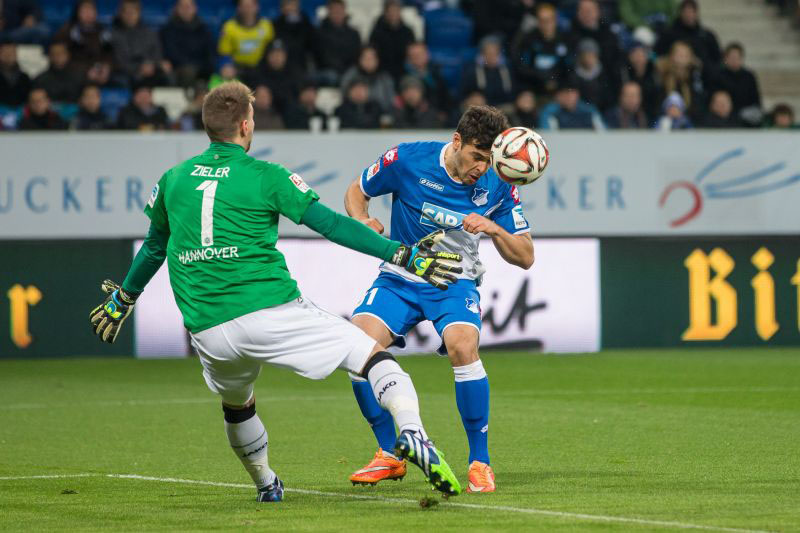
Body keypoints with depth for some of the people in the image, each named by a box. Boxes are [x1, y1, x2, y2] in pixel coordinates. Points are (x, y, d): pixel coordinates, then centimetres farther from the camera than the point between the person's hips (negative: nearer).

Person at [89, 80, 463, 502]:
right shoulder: (266, 176, 0)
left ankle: (266, 485, 43)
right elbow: (331, 225, -4)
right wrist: (403, 254, -3)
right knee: (372, 354, -2)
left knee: (237, 405, 33)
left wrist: (123, 299, 42)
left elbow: (154, 248, 25)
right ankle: (411, 433, -24)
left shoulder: (173, 180, 13)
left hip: (207, 331, 5)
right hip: (272, 313, -4)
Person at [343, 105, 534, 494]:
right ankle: (390, 455, -5)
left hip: (456, 283, -1)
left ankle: (480, 462, -16)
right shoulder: (407, 159, -13)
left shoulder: (497, 186, -10)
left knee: (463, 346, -31)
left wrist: (494, 229, -23)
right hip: (399, 278, 1)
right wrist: (362, 222, -18)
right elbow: (356, 192, 5)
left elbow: (525, 257, -3)